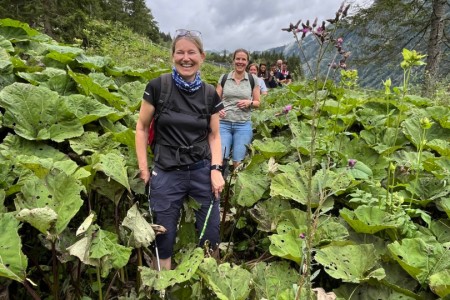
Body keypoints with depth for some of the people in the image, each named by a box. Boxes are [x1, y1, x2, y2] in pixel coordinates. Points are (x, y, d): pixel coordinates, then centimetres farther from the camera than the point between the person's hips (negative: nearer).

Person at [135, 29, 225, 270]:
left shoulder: (210, 94, 0)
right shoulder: (158, 87, -7)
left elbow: (214, 135, 8)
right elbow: (141, 128, 2)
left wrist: (216, 170, -4)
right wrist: (143, 168, -2)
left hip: (203, 171, 2)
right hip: (166, 174, -2)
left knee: (211, 236, 11)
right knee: (163, 239, 9)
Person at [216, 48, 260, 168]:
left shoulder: (253, 79, 4)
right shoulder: (224, 77, 5)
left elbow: (257, 102, 10)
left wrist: (249, 102, -12)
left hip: (243, 125, 0)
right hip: (223, 123, 0)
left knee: (238, 162, 1)